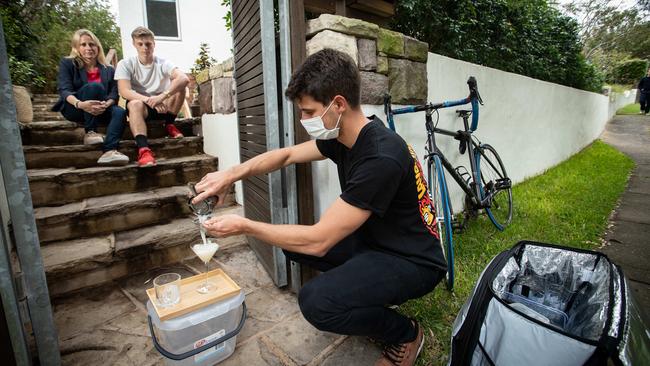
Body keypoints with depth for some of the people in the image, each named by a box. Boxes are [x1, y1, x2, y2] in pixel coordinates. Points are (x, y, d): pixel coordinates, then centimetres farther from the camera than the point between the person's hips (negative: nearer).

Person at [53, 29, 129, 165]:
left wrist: (106, 104, -28)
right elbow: (64, 90, -10)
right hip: (73, 109, -2)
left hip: (98, 111, 2)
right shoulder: (67, 63, 4)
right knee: (95, 86, -30)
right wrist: (80, 104, -35)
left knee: (120, 112, -32)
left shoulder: (108, 70, 11)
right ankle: (90, 133, -30)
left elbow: (114, 94, -2)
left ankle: (109, 151, -51)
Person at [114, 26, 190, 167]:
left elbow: (184, 79, -24)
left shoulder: (163, 63, -3)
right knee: (135, 104, -36)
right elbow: (125, 91, -17)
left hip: (163, 107, 1)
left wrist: (162, 96, -40)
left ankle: (170, 125, -10)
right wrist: (149, 100, -38)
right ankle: (144, 149, -51)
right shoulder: (125, 64, -2)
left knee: (179, 85, -22)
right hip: (141, 106, -1)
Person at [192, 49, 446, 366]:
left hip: (413, 261, -8)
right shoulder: (343, 136, -4)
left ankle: (405, 334, 2)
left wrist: (244, 226, -18)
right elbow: (287, 155, 8)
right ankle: (368, 291, 14)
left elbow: (318, 241, -29)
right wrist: (231, 174, -6)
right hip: (372, 239, 8)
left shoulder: (381, 158, -32)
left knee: (316, 301, -29)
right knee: (291, 241, 1)